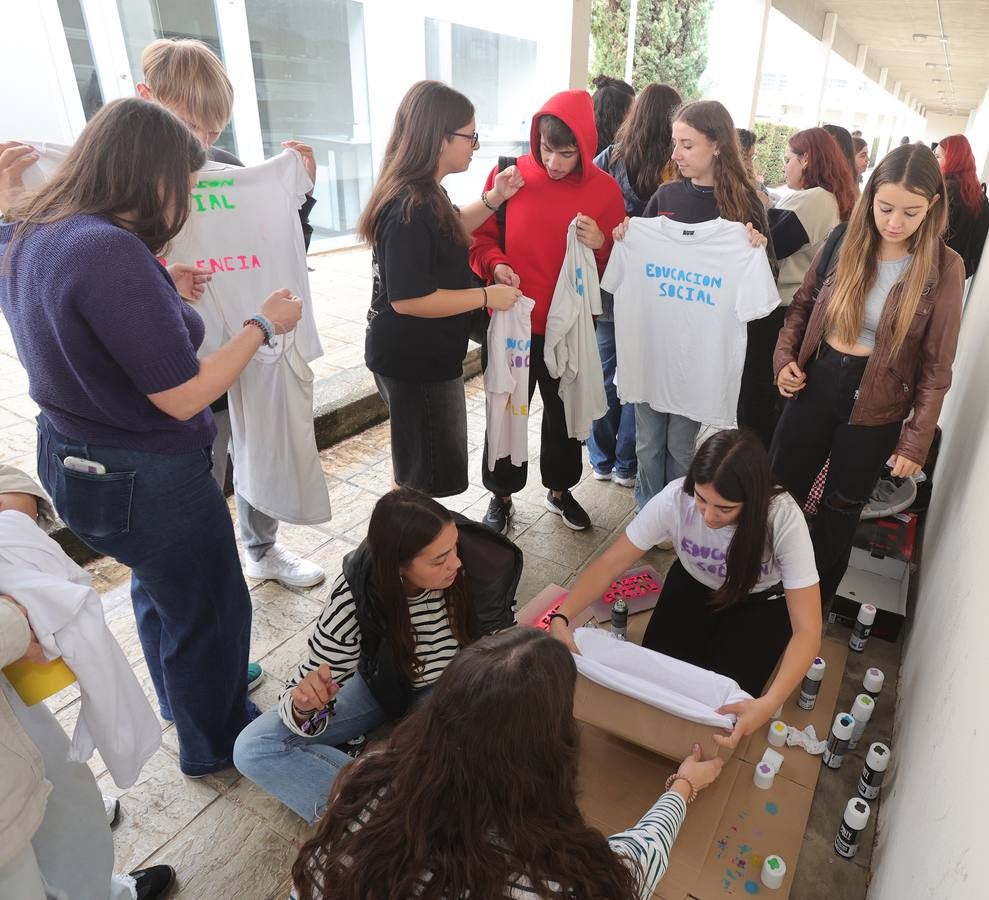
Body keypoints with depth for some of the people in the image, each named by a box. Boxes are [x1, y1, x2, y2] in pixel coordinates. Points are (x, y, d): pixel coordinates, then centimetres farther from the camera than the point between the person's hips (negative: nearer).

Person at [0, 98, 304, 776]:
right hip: (146, 479, -9)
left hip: (75, 459, 9)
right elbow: (182, 396, -26)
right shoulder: (110, 248, -28)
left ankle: (183, 694, 56)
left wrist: (161, 292, 7)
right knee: (211, 609, 14)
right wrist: (263, 324, -15)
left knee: (159, 587, 30)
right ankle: (216, 743, 39)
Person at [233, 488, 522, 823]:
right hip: (383, 684, 1)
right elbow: (306, 703, -24)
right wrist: (304, 703, -46)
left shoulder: (476, 562, -30)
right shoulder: (355, 596, -31)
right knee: (253, 748, -14)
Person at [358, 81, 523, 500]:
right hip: (416, 361, -11)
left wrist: (493, 199, 10)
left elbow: (450, 232, 26)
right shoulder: (410, 208, -25)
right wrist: (486, 296, -20)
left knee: (413, 461, 27)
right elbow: (408, 299, -29)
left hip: (419, 354, 11)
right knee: (424, 479, 5)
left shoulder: (423, 192, 7)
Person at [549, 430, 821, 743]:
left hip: (759, 602, -2)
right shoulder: (676, 497, -32)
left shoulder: (783, 518, -36)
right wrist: (561, 618, -40)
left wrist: (768, 704, -48)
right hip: (694, 585, 2)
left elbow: (807, 630, -34)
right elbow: (610, 564, -25)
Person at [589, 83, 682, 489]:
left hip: (608, 286, 3)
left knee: (606, 374, 15)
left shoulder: (608, 160, -4)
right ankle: (626, 465, 21)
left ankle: (602, 460, 27)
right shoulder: (677, 171, -12)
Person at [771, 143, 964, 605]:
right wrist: (785, 357, -8)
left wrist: (916, 440, -9)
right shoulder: (843, 242, -4)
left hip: (875, 407, -2)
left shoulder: (943, 267, -10)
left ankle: (815, 602, 38)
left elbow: (936, 365, -8)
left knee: (840, 511, 15)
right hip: (815, 384, 2)